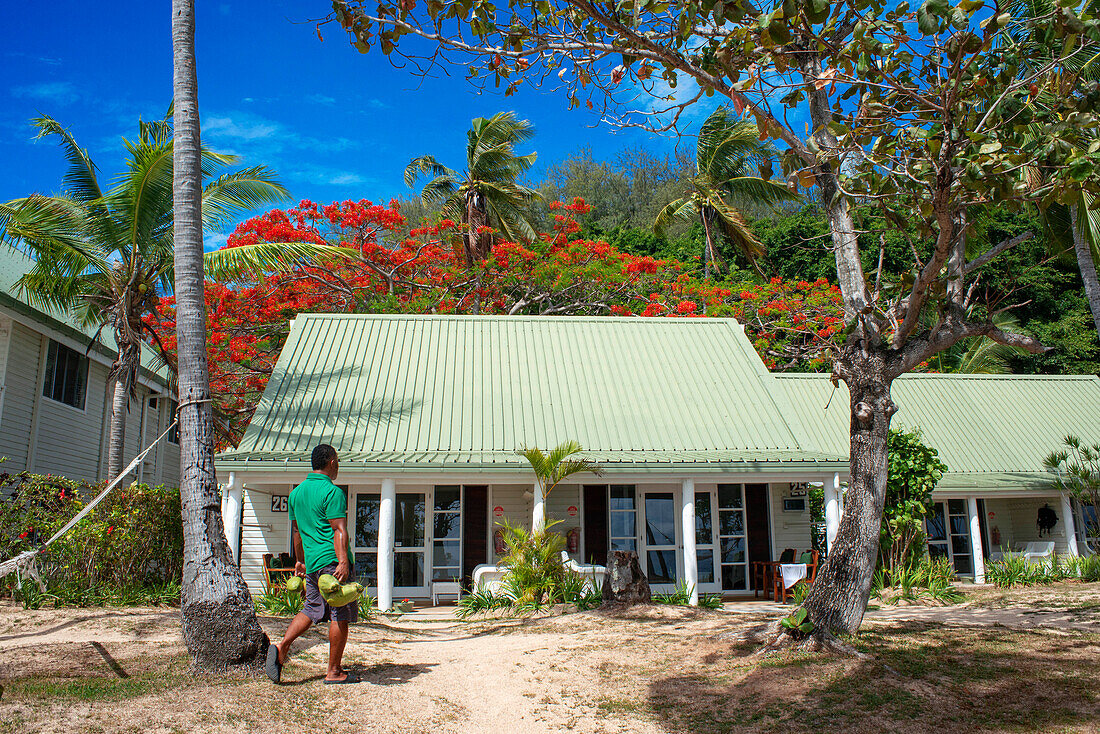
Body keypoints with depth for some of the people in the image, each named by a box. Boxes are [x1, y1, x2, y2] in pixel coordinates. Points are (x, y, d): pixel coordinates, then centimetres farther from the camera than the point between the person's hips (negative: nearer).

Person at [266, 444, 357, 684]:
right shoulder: (332, 492, -12)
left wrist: (299, 560, 29)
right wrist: (343, 562, -24)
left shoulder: (297, 492, 13)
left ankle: (281, 648, 3)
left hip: (312, 562, 8)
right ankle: (334, 671, 6)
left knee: (311, 609, 19)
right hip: (332, 561, -8)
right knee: (340, 616, 1)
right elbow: (339, 530, -20)